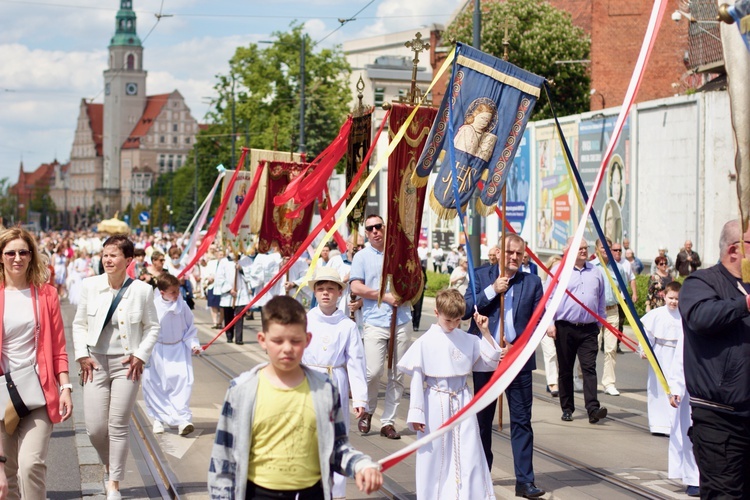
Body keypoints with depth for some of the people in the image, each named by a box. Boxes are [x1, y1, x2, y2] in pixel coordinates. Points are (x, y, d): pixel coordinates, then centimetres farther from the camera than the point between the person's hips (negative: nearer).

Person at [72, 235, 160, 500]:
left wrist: (140, 355, -5)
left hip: (126, 363, -1)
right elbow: (79, 324, 8)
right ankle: (109, 464, 30)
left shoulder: (142, 290, -5)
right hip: (95, 362, 2)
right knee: (95, 427, -1)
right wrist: (83, 355, -2)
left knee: (119, 425, -1)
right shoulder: (90, 286, 0)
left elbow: (152, 327, 5)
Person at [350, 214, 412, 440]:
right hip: (375, 322, -3)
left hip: (402, 322, 3)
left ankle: (388, 421, 11)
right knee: (373, 371, -12)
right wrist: (385, 296, -10)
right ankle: (367, 411, 14)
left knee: (397, 375, 3)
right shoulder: (362, 256, 7)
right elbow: (356, 287, -4)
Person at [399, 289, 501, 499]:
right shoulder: (425, 342, -7)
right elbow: (417, 379, -5)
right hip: (436, 404, -2)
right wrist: (416, 414, -5)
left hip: (462, 402, 2)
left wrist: (485, 332, -1)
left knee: (469, 455, 3)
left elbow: (490, 362, 9)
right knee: (435, 456, 7)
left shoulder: (468, 340, 2)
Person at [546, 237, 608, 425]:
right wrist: (549, 323, -8)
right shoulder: (558, 271, 0)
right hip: (565, 327, -2)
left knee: (589, 368, -8)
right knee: (565, 370, 6)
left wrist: (601, 322, 19)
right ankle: (567, 409, 14)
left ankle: (593, 408, -14)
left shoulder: (595, 272, 11)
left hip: (589, 329, 2)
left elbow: (601, 300, 19)